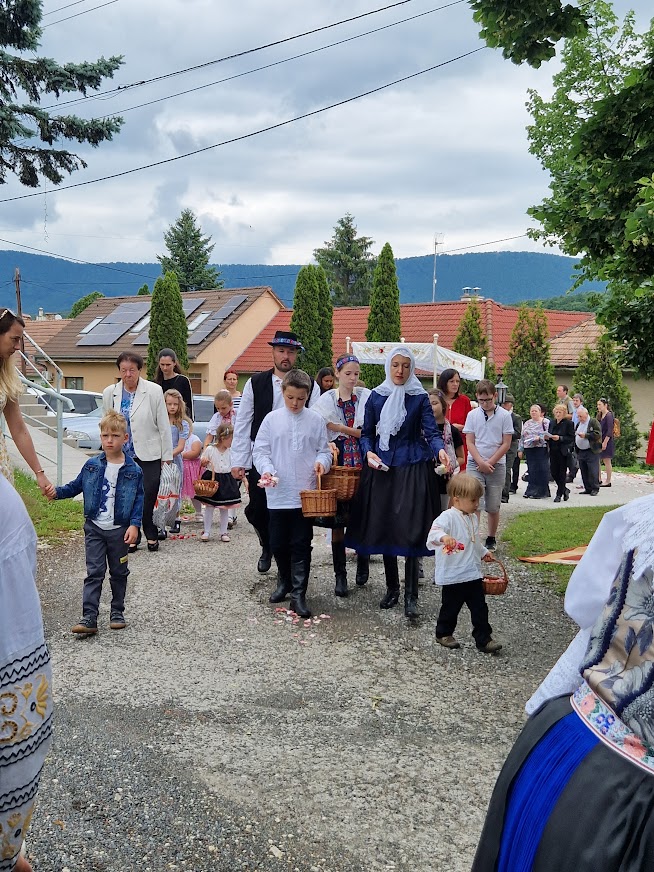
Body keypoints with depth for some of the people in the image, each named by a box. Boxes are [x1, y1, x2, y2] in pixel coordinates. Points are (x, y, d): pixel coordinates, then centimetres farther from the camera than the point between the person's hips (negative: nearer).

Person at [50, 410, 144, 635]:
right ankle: (89, 618, -5)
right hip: (94, 527, 1)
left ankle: (117, 612, 27)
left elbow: (139, 500, -5)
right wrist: (57, 492, -6)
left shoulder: (133, 470, -6)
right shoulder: (92, 465, 0)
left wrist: (134, 525, -13)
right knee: (94, 572, -2)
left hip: (120, 529, -1)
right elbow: (76, 486, 10)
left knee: (119, 572, 12)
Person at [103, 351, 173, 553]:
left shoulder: (154, 391, -5)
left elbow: (163, 425, -1)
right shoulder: (110, 393, 3)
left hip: (149, 454, -2)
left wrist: (167, 455, 0)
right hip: (122, 455, 3)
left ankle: (151, 536, 14)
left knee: (149, 497, -3)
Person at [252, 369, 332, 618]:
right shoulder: (272, 419, 2)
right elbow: (260, 450, 2)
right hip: (278, 493, 1)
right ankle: (285, 581, 34)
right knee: (278, 543, 11)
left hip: (305, 493, -1)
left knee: (301, 545, 1)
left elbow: (324, 450, 7)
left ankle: (298, 594, 6)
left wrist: (322, 461, -14)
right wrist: (266, 469, -15)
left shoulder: (315, 420, 2)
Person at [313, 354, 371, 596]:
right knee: (337, 518, -1)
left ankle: (363, 560, 25)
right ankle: (340, 574, 6)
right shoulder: (327, 400, 6)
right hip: (338, 464, 0)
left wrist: (341, 428, -11)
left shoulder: (366, 397, 5)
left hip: (361, 463, 0)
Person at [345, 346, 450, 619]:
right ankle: (392, 588, 22)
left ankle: (411, 596, -5)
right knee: (383, 527, 6)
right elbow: (367, 433, 11)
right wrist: (368, 452, -9)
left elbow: (431, 431, -7)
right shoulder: (375, 397, 7)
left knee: (410, 530, -9)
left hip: (413, 469, -3)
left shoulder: (420, 397, 0)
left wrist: (440, 449, -28)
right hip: (381, 468, 3)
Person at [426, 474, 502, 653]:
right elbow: (435, 530, -35)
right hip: (453, 576, -7)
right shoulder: (448, 517, -17)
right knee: (451, 606, 9)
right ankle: (443, 633, 30)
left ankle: (484, 639, 14)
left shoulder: (473, 518, 10)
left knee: (480, 608, 7)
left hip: (473, 573, 7)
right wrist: (443, 537, -54)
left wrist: (484, 552, 32)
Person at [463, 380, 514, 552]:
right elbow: (470, 443, 2)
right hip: (475, 464, 0)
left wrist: (489, 462, -8)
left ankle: (491, 539, 22)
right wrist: (481, 462, -11)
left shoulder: (504, 415, -1)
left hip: (497, 465, 0)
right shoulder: (472, 415, 3)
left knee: (493, 507, 7)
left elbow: (506, 444, -2)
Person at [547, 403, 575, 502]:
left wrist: (560, 438, -21)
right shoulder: (552, 422, 12)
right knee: (553, 472, 4)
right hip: (553, 451, 6)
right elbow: (549, 434, 19)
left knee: (562, 473, 0)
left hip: (563, 452, -6)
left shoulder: (569, 423, -5)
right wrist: (547, 437, -3)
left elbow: (571, 438, -10)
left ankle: (559, 494, 7)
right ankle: (564, 490, 25)